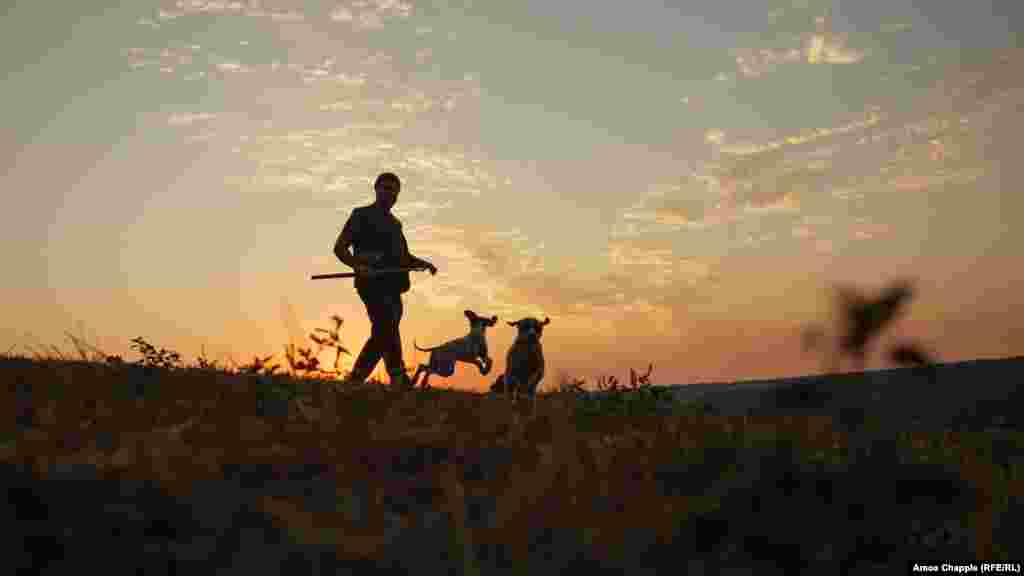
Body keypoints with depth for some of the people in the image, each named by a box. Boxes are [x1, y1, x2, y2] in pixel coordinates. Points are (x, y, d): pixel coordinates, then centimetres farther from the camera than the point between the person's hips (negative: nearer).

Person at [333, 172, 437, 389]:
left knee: (382, 335, 7)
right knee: (388, 331, -19)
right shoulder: (362, 216, 4)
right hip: (373, 284, -8)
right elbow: (339, 247, -3)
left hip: (392, 287, 8)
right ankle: (400, 379, -23)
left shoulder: (394, 223, 26)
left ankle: (355, 380, 16)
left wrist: (424, 264, 11)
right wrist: (358, 265, -21)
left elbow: (404, 258, 31)